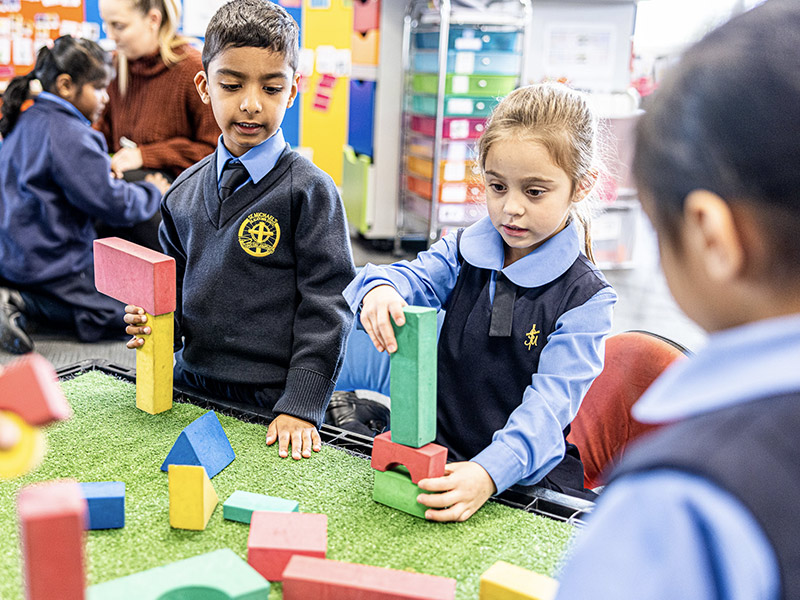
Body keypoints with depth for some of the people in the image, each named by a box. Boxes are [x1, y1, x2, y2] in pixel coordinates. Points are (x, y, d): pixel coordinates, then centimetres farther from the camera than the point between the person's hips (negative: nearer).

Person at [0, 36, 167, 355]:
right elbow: (113, 204, -19)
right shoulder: (69, 136, -19)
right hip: (48, 263, -10)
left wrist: (104, 171, 15)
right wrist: (153, 192, -1)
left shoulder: (26, 121, 10)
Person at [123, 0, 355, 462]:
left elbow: (326, 305, -12)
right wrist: (153, 323, -3)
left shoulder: (309, 190, -10)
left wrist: (301, 405, -17)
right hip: (191, 388, 5)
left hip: (273, 406, -5)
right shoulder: (185, 192, 6)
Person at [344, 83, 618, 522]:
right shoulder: (463, 254, 7)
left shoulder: (584, 299, -8)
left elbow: (547, 406, -16)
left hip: (532, 482, -2)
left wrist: (488, 473, -33)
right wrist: (379, 290, -31)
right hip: (441, 461, 3)